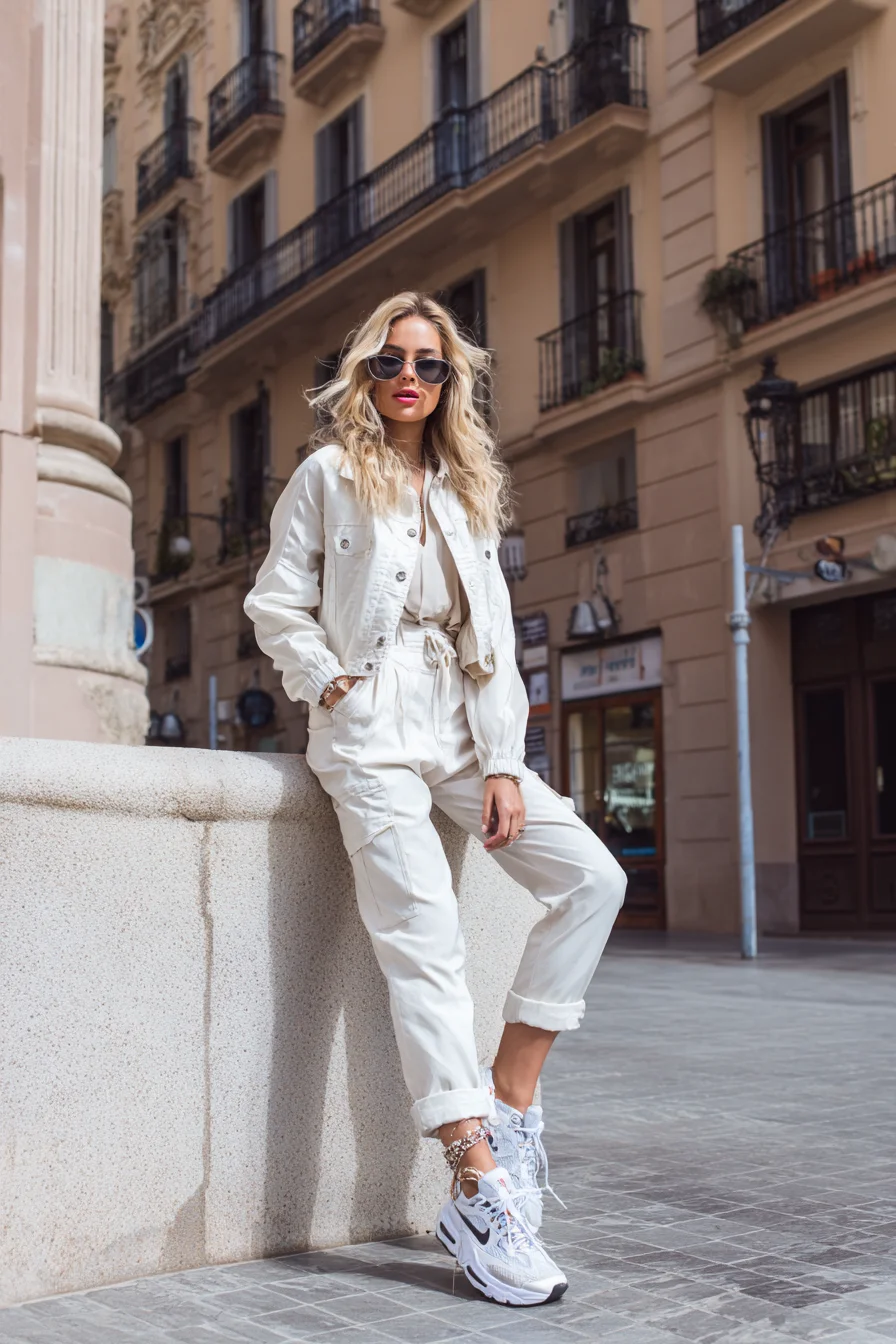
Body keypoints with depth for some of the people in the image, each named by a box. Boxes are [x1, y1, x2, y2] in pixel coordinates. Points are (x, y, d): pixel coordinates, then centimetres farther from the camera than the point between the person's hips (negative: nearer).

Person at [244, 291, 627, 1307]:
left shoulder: (467, 491, 17)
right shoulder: (328, 476, 4)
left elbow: (492, 640, 10)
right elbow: (275, 605, 3)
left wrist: (502, 765, 1)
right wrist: (335, 688, -9)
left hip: (460, 730, 6)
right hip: (372, 732, -6)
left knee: (593, 879, -9)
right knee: (425, 944, -15)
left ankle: (510, 1096, -1)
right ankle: (479, 1190, -14)